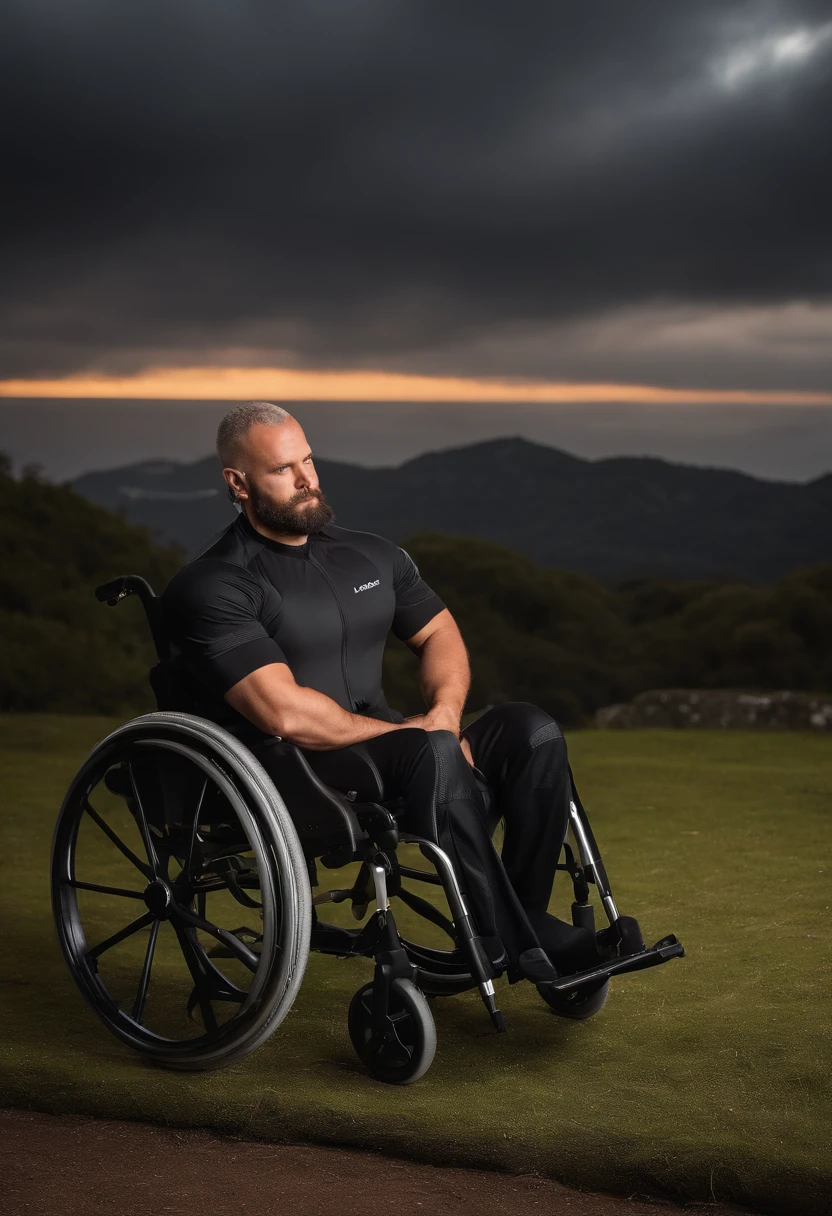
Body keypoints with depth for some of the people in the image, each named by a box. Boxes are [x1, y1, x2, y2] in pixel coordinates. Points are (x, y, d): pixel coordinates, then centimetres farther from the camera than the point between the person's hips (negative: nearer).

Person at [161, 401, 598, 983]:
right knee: (433, 753, -35)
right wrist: (401, 731, -11)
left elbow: (439, 633, 19)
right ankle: (518, 944, -27)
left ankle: (520, 918, -16)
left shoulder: (372, 554, 16)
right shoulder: (212, 587, -9)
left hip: (389, 752, 7)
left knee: (530, 729, -15)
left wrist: (445, 713, -3)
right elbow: (286, 713, -19)